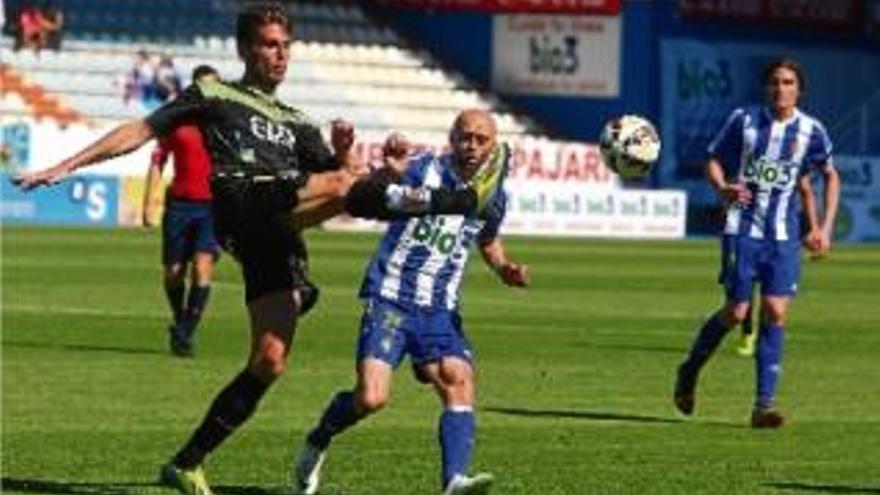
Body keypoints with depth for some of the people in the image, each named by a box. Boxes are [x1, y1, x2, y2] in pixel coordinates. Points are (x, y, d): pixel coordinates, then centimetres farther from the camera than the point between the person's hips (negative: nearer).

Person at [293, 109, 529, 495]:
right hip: (390, 300, -4)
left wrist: (504, 269, 10)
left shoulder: (493, 196, 9)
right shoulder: (422, 170, -7)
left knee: (459, 381, -21)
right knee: (371, 398, -15)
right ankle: (316, 443, 15)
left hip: (439, 312, 4)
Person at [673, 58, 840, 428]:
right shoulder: (743, 120, -2)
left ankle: (764, 404, -5)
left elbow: (831, 176, 14)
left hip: (784, 236, 1)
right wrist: (722, 188, -15)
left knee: (775, 312, -9)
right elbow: (714, 160, 7)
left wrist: (824, 227, 5)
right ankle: (688, 374, 21)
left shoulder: (811, 131, 1)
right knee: (736, 312, -4)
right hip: (742, 228, -1)